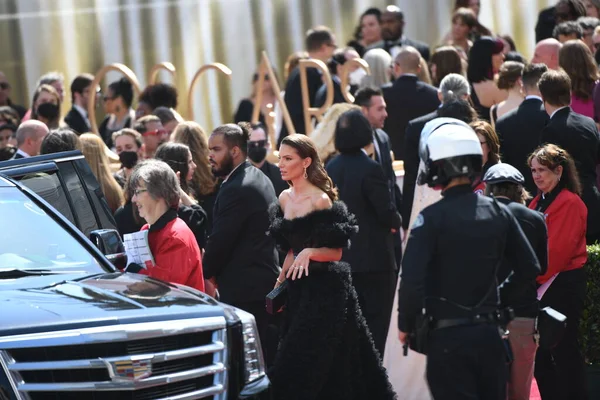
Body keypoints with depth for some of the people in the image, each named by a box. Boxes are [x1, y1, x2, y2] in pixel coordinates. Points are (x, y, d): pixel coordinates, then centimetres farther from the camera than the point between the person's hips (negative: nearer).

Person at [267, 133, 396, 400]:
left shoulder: (320, 200, -14)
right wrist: (280, 282, 16)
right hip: (299, 288, 8)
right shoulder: (285, 199, 9)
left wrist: (309, 252, -29)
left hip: (324, 288, -8)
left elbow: (335, 252, -12)